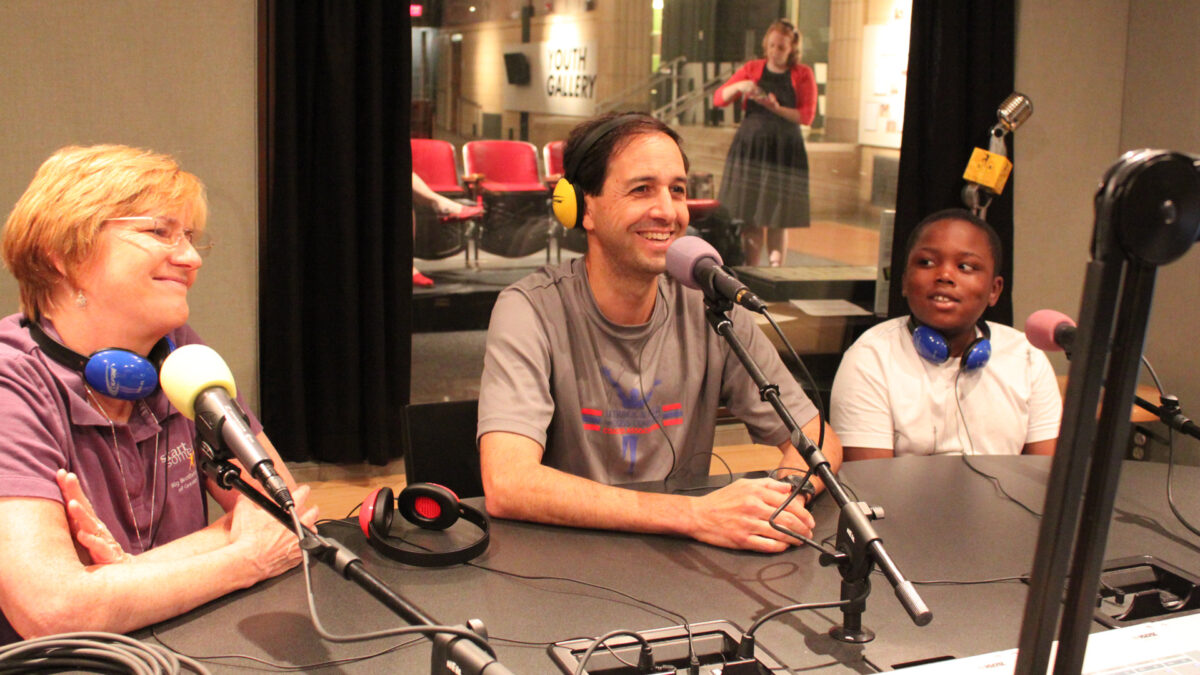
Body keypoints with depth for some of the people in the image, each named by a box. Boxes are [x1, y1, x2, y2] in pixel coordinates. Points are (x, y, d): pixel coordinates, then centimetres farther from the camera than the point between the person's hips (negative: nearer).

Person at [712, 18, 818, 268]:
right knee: (749, 219, 1)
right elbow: (718, 99, 5)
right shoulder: (752, 69, 9)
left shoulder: (803, 75, 4)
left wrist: (777, 108, -19)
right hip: (749, 147, 2)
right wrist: (739, 86, -14)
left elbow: (806, 116, -4)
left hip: (784, 151, -2)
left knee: (778, 220, -3)